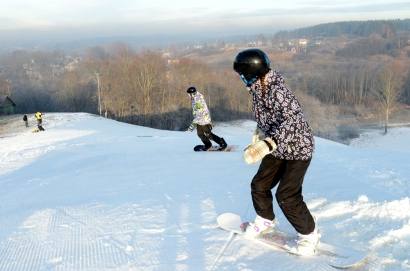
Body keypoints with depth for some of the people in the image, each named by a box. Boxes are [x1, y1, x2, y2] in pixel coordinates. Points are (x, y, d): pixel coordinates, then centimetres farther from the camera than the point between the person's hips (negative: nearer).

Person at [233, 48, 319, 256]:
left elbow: (292, 121, -38)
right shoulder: (257, 89, -2)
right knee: (259, 185, 11)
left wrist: (267, 144, -46)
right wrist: (259, 135, 9)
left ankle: (309, 234, 12)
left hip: (298, 148, -8)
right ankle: (266, 220, 37)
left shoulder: (277, 91, -29)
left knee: (286, 196, -12)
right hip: (277, 149, 9)